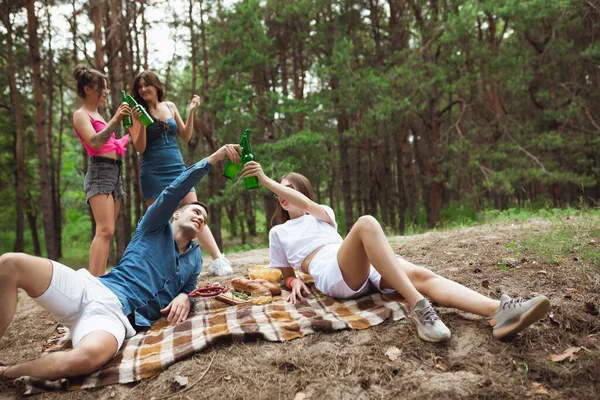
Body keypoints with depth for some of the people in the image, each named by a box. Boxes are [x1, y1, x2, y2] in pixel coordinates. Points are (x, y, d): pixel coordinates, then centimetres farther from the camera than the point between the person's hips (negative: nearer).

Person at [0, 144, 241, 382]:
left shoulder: (195, 259, 23)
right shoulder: (155, 229, 13)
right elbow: (174, 192, -3)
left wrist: (184, 297, 1)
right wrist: (214, 157, -10)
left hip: (118, 316, 0)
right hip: (90, 289, 0)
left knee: (87, 357, -39)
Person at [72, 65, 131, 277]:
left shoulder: (97, 115, 24)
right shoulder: (81, 115, -2)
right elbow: (95, 143, -19)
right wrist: (115, 120, -26)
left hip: (114, 172, 9)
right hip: (100, 172, -9)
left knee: (106, 231, 5)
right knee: (105, 230, -21)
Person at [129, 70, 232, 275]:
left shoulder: (170, 106, 10)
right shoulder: (139, 112, 1)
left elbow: (185, 137, 12)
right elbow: (140, 148, -6)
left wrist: (191, 112, 0)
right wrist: (140, 122, -19)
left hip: (177, 168, 3)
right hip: (153, 173, -2)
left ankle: (218, 260, -6)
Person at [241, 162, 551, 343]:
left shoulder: (321, 213, 29)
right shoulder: (278, 233, 29)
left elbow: (306, 202, 5)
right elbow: (286, 274, 28)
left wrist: (268, 180, 3)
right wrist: (294, 282, 2)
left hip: (368, 267, 4)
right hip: (331, 275, -3)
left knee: (422, 275, -26)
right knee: (366, 223, -35)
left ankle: (498, 312, -47)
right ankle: (419, 309, -46)